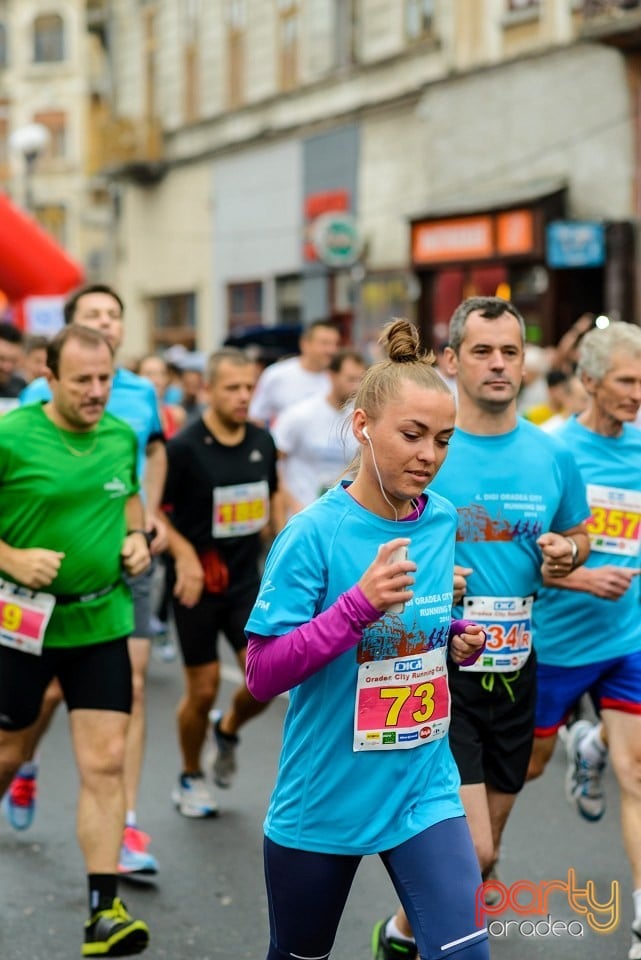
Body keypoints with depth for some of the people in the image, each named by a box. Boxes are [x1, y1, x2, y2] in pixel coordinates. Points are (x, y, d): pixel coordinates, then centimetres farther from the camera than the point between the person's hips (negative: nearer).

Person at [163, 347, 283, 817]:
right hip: (199, 583, -4)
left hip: (247, 581, 4)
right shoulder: (184, 447, -15)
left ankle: (228, 729, 28)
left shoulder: (262, 441, 1)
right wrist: (186, 556, -21)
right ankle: (191, 778, 25)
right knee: (203, 689, 2)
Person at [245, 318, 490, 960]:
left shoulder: (445, 524, 0)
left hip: (423, 792, 3)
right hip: (321, 803, -3)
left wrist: (457, 640, -3)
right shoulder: (313, 534, -16)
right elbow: (261, 676, -18)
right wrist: (360, 604, -28)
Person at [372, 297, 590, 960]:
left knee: (483, 854, 16)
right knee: (473, 851, -11)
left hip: (516, 666, 5)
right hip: (438, 670, -5)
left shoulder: (552, 457, 3)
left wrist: (566, 553, -4)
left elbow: (577, 534, 19)